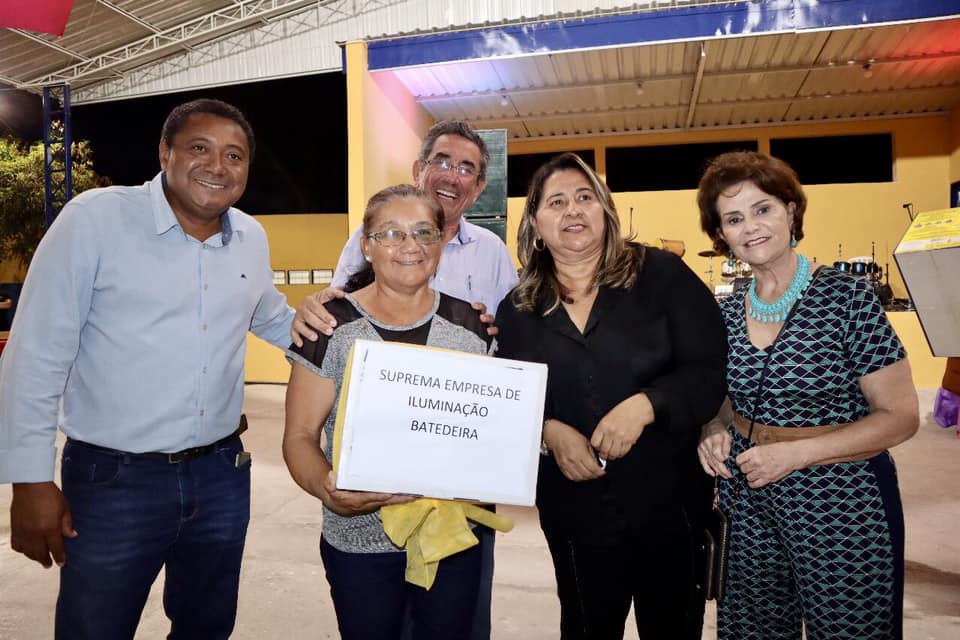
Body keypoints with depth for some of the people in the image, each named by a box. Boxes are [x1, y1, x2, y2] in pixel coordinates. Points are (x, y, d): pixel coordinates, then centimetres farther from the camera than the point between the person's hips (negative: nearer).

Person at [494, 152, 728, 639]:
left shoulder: (662, 275, -4)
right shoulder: (517, 309, 3)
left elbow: (713, 370, -9)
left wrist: (645, 406, -25)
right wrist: (549, 431, -15)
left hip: (669, 500, -1)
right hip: (575, 512, 2)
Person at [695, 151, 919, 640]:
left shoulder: (847, 297, -12)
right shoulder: (724, 314, 1)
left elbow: (900, 416, -11)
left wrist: (796, 453, -20)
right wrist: (716, 431, -7)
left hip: (841, 505, -3)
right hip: (747, 503, 4)